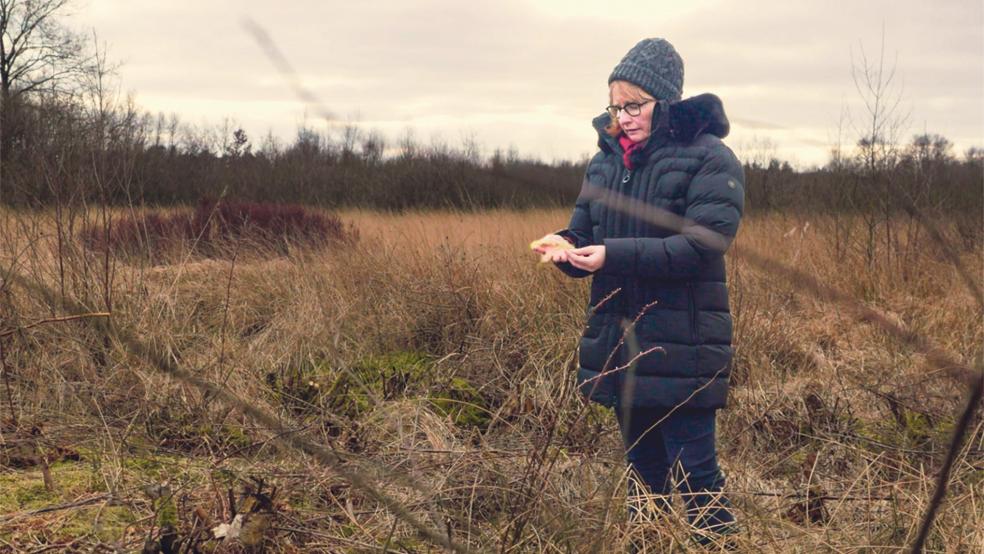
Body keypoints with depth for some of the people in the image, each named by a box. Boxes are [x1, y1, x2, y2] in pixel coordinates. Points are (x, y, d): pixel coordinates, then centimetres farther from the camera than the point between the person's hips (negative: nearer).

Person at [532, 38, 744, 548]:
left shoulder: (709, 160, -9)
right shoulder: (605, 161, 11)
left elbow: (701, 245, -19)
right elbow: (584, 233, 13)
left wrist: (616, 254, -25)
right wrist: (566, 248, -11)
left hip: (680, 349, -6)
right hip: (618, 344, 6)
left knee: (693, 476, -4)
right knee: (644, 471, 16)